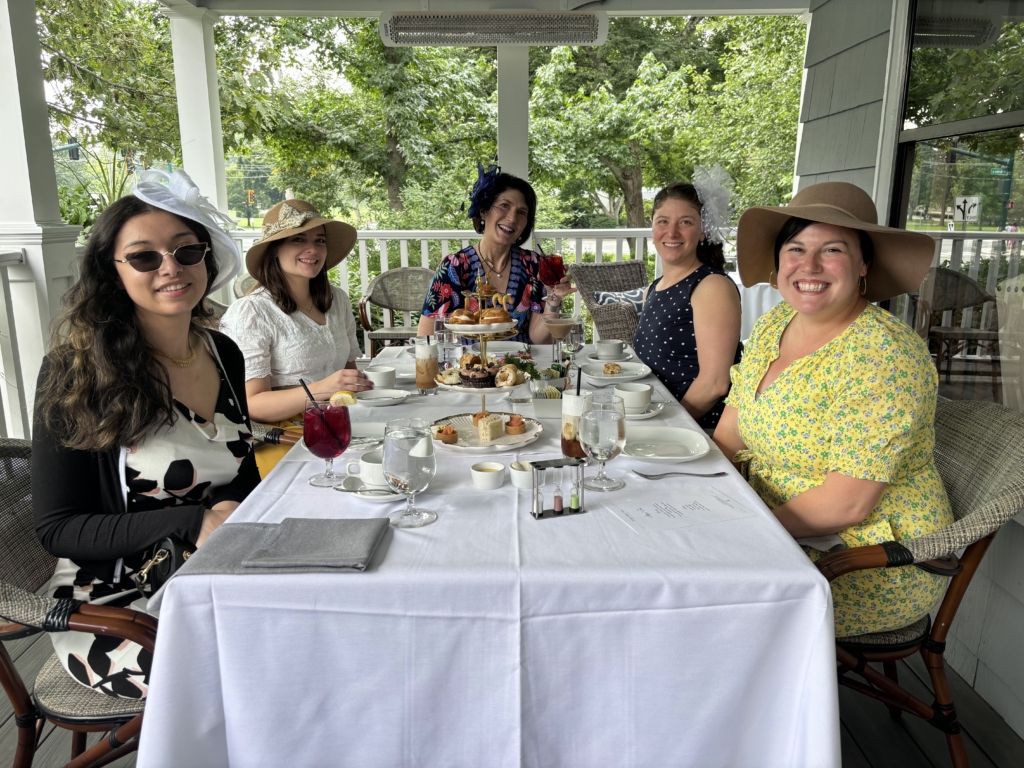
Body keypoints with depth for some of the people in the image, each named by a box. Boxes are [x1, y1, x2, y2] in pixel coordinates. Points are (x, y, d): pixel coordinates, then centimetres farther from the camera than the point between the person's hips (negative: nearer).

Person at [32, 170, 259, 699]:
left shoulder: (224, 354, 5)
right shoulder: (77, 373, -11)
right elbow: (57, 528, -8)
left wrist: (234, 509, -8)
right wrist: (191, 524, -20)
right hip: (116, 609, -5)